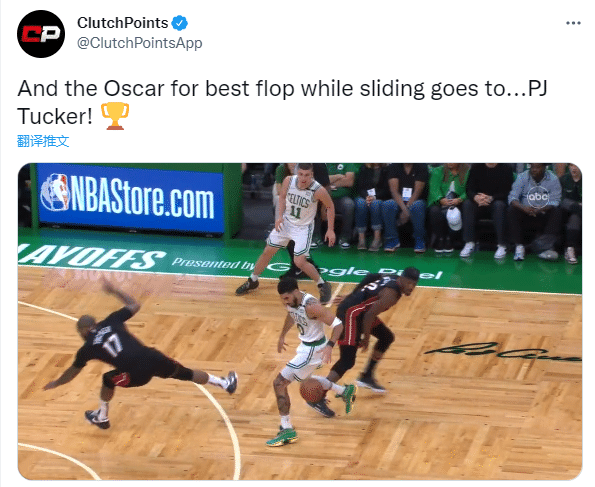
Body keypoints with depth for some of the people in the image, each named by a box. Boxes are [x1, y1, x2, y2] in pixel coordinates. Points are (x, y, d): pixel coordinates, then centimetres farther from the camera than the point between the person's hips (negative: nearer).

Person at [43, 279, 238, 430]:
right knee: (186, 374, 23)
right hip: (152, 357, 3)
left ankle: (101, 418, 39)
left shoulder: (88, 348, 11)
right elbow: (135, 305, 27)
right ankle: (225, 383, 32)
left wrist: (56, 383, 42)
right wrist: (114, 291, 38)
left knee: (108, 380, 26)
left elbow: (73, 371, 24)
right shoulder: (111, 322, 17)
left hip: (136, 373, -3)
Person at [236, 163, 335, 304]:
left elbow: (330, 207, -9)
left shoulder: (318, 191, -28)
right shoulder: (289, 181, -19)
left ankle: (323, 286, 7)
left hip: (303, 227, -4)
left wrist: (330, 230, -10)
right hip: (286, 222, 4)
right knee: (267, 252, 11)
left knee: (299, 262, -13)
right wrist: (280, 216, -9)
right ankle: (252, 281, 32)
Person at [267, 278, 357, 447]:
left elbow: (338, 324, -30)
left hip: (312, 350, -10)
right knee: (303, 378, 35)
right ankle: (345, 392, 49)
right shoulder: (291, 301, -7)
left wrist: (330, 346, -42)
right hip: (305, 345, 10)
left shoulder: (311, 306, -32)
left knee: (279, 383, -11)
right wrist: (282, 336, 24)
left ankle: (287, 430, -5)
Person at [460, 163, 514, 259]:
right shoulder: (476, 167, 1)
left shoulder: (506, 168, -7)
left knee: (499, 204, -35)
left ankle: (502, 245, -33)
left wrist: (491, 198, -31)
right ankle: (469, 243, -27)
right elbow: (469, 190, -5)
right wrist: (476, 197, -29)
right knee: (467, 203, -26)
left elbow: (506, 193, -14)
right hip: (479, 204, 3)